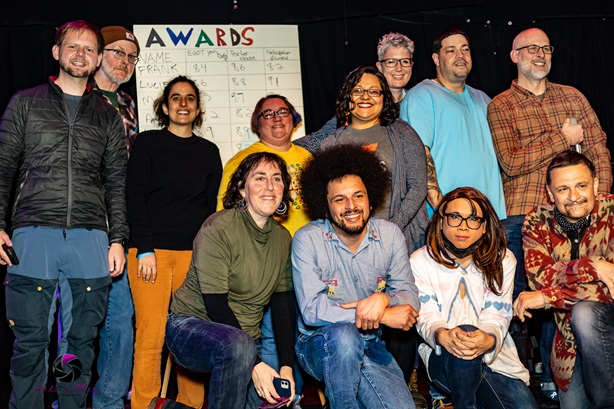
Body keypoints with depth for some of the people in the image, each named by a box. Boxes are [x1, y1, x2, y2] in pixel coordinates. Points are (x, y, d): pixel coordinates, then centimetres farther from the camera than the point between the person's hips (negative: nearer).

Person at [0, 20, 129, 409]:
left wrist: (118, 239, 4)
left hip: (91, 238, 2)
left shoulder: (109, 117, 16)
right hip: (34, 233, -1)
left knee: (83, 339, 5)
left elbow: (117, 182, 13)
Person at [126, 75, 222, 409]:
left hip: (195, 254, 3)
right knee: (150, 338, -6)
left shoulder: (208, 151, 15)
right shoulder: (147, 143, 6)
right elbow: (135, 197, 0)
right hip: (151, 252, -2)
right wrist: (145, 250, -9)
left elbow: (211, 206, 15)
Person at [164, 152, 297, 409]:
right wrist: (255, 364, -23)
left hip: (244, 338, 7)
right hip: (192, 325, -7)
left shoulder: (283, 239, 5)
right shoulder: (218, 230, -15)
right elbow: (216, 305, -19)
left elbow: (283, 306, 4)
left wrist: (287, 367, -7)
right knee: (237, 345, -37)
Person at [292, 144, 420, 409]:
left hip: (369, 345, 3)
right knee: (343, 334, -36)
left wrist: (383, 299, -26)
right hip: (319, 345, -3)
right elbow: (312, 310, -21)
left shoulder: (390, 235, 0)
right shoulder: (307, 240, -13)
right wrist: (384, 316, -21)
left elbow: (409, 296, -1)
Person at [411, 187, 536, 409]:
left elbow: (496, 316, -6)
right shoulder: (420, 261, -1)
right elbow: (426, 316, -9)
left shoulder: (502, 260, 3)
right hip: (442, 358, -2)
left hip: (494, 354, 3)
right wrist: (443, 336, -34)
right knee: (462, 340, -36)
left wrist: (488, 340, -31)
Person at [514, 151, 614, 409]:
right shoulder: (537, 222, -6)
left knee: (583, 313, -33)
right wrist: (593, 267, -33)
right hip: (571, 331, 3)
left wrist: (547, 297, -25)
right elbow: (538, 275, -20)